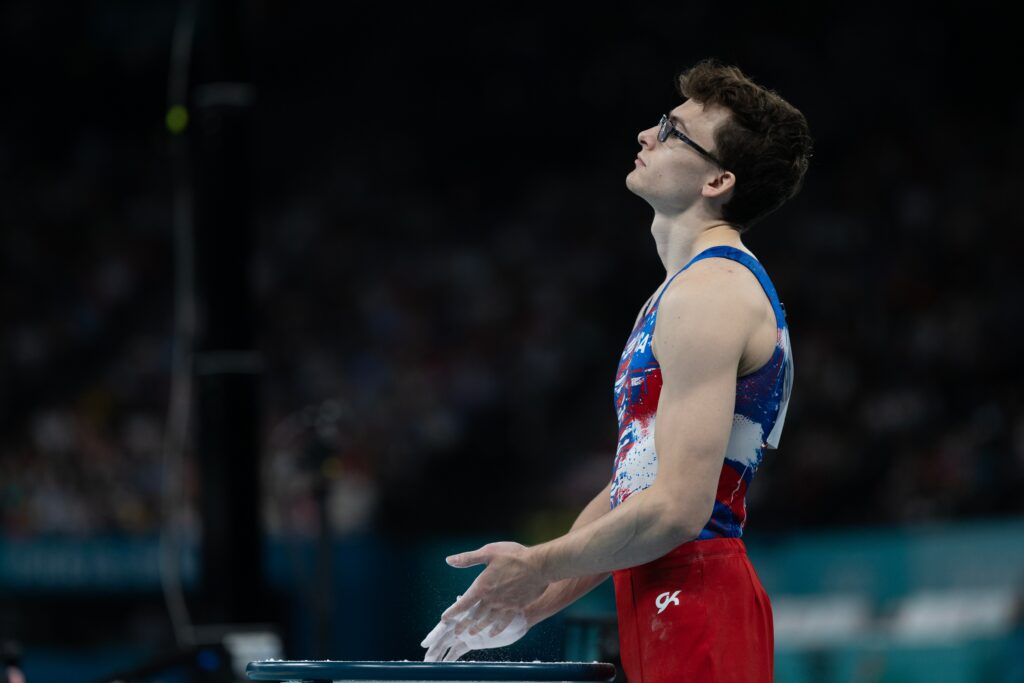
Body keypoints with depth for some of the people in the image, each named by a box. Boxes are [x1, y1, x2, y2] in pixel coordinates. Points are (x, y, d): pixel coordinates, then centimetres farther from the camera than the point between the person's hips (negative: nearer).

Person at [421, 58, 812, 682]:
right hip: (662, 606, 10)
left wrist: (540, 568, -9)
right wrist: (531, 606, 16)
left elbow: (677, 508, -21)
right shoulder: (679, 292, 20)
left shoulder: (710, 293, -13)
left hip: (695, 607, -10)